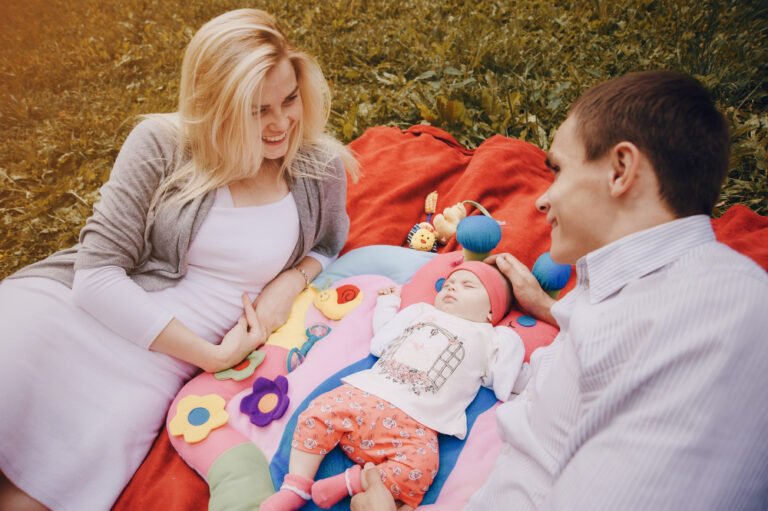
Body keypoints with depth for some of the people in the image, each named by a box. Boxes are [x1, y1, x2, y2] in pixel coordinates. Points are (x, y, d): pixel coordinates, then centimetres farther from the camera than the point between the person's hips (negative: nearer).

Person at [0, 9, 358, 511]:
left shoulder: (321, 171, 0)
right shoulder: (161, 145, -6)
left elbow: (330, 241, 21)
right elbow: (97, 273, -10)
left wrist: (295, 278, -3)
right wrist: (211, 355, -14)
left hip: (159, 361, 0)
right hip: (76, 307, 0)